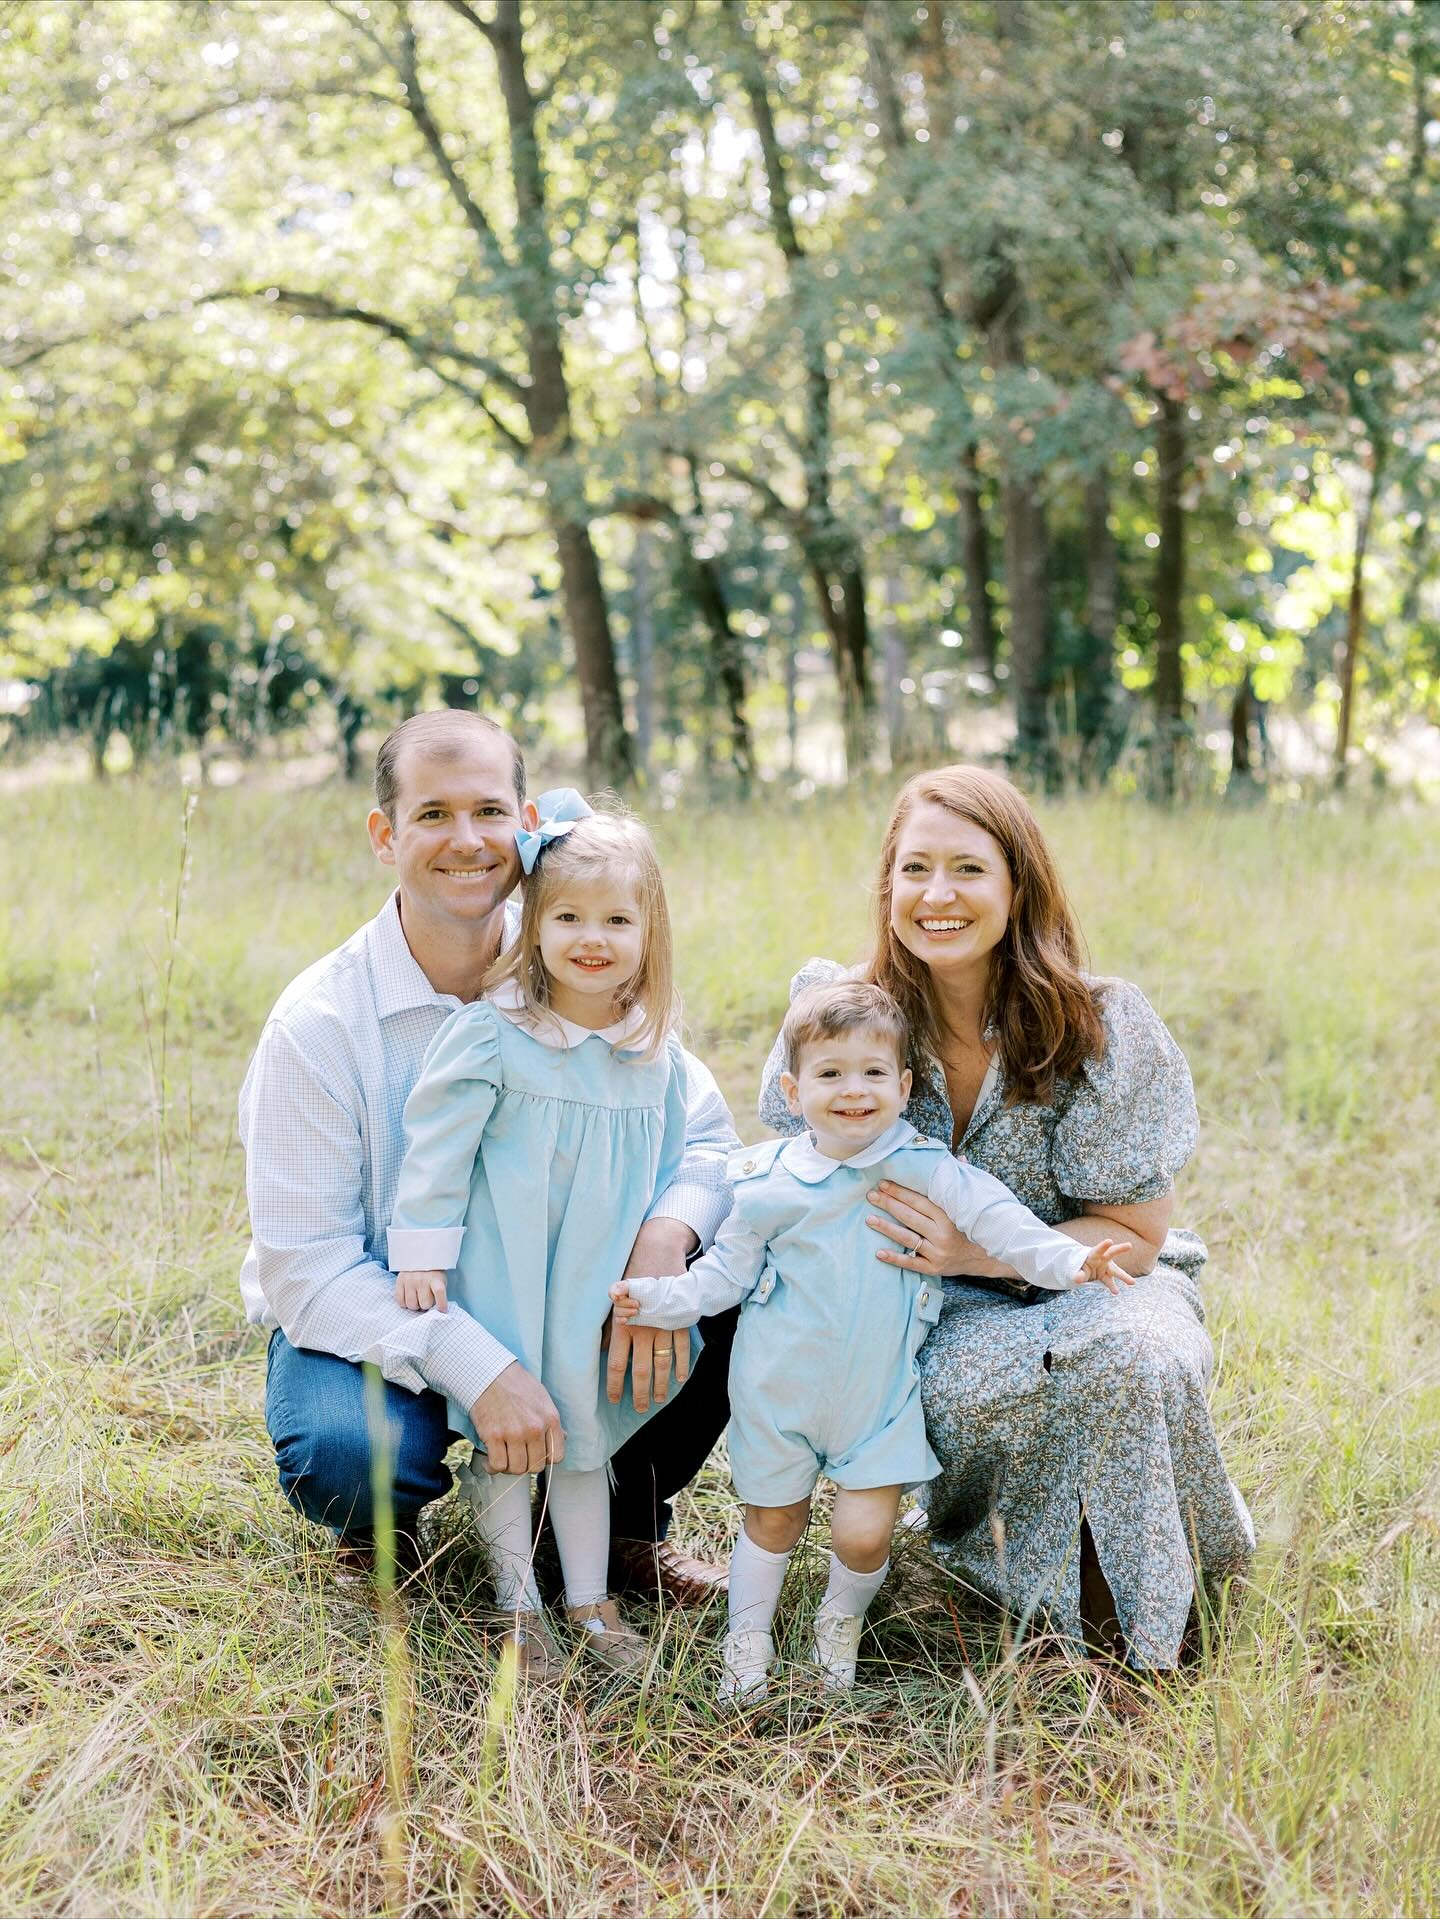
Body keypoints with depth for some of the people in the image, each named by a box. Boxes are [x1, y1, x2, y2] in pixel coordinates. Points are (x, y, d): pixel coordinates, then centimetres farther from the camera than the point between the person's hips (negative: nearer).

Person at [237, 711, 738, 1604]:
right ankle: (383, 1526, 5)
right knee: (348, 1455, -35)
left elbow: (706, 1137, -8)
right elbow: (304, 1268, -22)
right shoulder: (318, 1023, -19)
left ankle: (626, 1515, 6)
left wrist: (661, 1244, -32)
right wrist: (474, 1366, -35)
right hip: (375, 1319, -3)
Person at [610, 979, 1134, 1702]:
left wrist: (1070, 1261, -26)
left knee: (864, 1531, -7)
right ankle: (748, 1641, 35)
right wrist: (658, 1298, -7)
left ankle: (842, 1622, 25)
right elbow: (727, 1270, 5)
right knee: (772, 1519, 13)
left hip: (879, 1393, -1)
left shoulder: (924, 1169, -7)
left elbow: (998, 1221, -12)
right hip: (780, 1387, 1)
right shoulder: (767, 1181, -5)